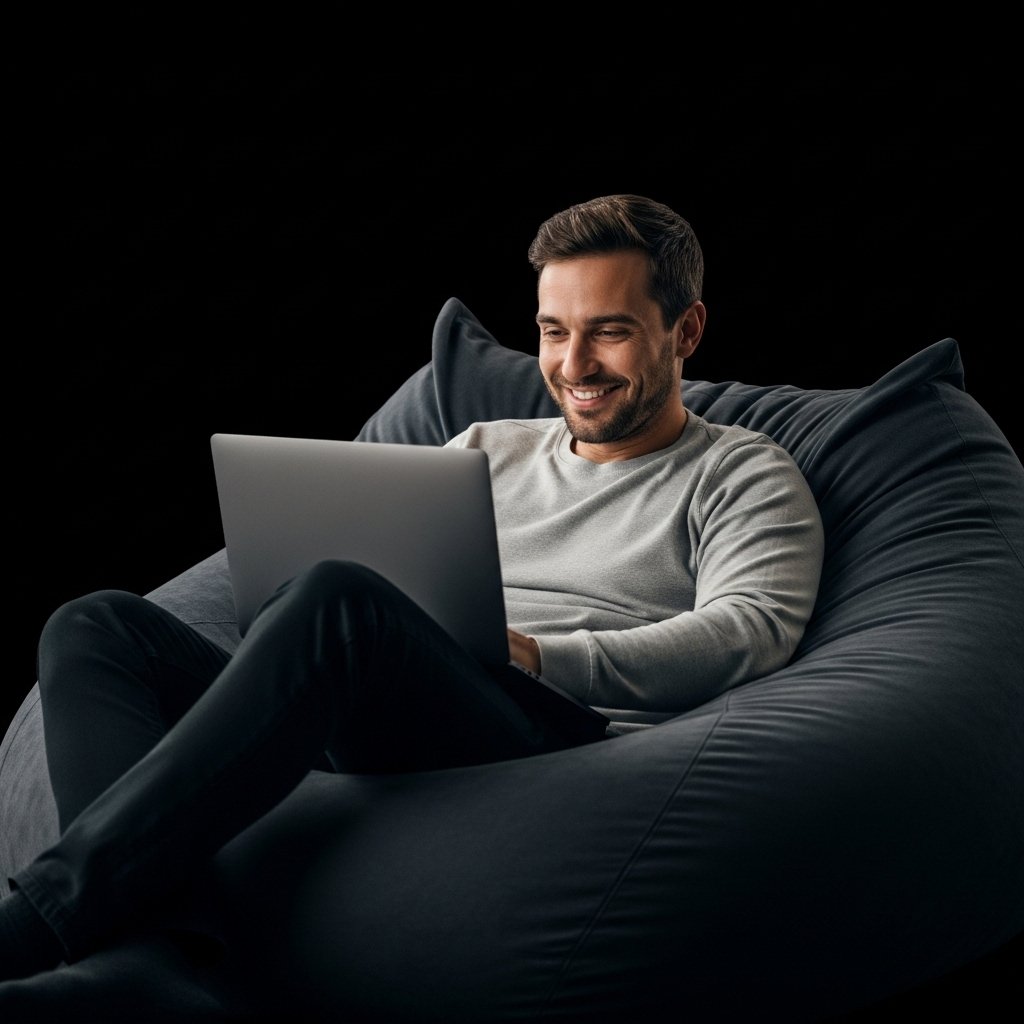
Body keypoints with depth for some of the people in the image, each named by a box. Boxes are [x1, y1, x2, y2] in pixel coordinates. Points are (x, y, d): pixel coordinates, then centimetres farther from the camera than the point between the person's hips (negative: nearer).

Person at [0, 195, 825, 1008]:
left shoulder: (742, 476, 14)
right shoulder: (489, 448, 30)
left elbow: (750, 632, -4)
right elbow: (386, 568, 27)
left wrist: (538, 658, -16)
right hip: (360, 746, 7)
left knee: (341, 604, -35)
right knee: (99, 625, -11)